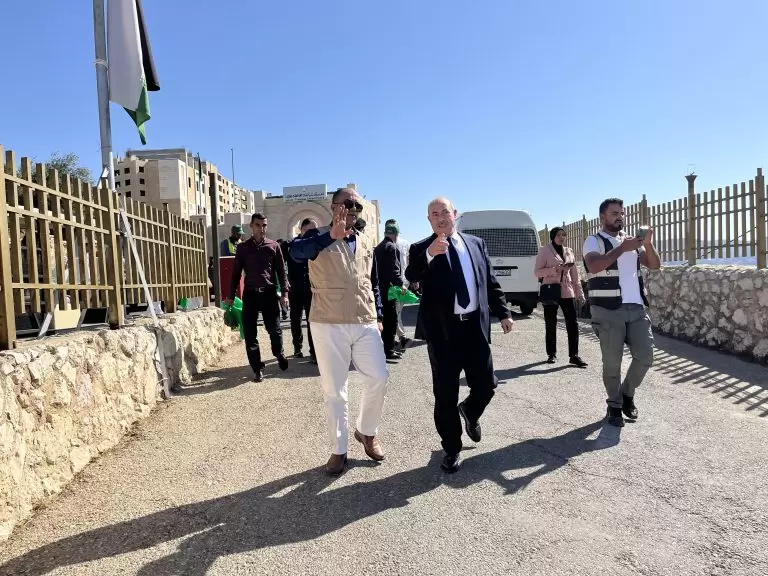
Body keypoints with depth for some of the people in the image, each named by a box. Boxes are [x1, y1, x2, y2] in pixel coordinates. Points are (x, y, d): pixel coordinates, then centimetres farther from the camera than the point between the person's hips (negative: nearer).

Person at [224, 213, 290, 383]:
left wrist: (285, 292, -4)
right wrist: (231, 295, 5)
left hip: (269, 293, -1)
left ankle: (279, 355, 32)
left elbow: (281, 270, 5)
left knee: (275, 329, 2)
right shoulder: (243, 248, 6)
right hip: (250, 294, 1)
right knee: (250, 333, 1)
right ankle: (257, 368, 12)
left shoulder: (273, 246, 4)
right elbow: (236, 272, 8)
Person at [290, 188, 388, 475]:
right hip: (328, 325, -4)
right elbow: (296, 252, -26)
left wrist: (379, 316, 17)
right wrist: (332, 235, -38)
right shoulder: (318, 237, -2)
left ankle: (366, 431, 29)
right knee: (334, 390, 4)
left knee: (378, 380, 4)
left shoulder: (366, 243, 14)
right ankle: (339, 449, 19)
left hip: (366, 324, 4)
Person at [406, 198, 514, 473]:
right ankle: (451, 449, 22)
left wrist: (503, 312, 10)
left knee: (486, 386, 7)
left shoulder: (476, 243, 11)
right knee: (445, 394, 4)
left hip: (476, 327, 3)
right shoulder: (421, 249, 0)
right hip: (443, 331, -3)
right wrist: (429, 254, -35)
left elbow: (491, 282, 15)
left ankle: (469, 412, 42)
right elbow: (411, 277, -20)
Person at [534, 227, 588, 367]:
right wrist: (554, 269, -18)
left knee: (573, 324, -3)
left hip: (567, 292, 4)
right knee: (551, 324, 4)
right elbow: (537, 272, -5)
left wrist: (579, 292, 9)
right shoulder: (545, 251, 1)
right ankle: (552, 354, 15)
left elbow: (575, 274, 14)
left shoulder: (569, 251, 14)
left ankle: (574, 355, 1)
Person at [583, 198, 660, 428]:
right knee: (612, 362, 1)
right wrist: (622, 249, -26)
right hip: (608, 311, -5)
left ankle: (627, 394, 26)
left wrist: (648, 244, -8)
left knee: (645, 357, 3)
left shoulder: (631, 240, 17)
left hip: (636, 308, 5)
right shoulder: (594, 241, -1)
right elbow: (594, 266, -20)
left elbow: (655, 265, 9)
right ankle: (614, 406, 18)